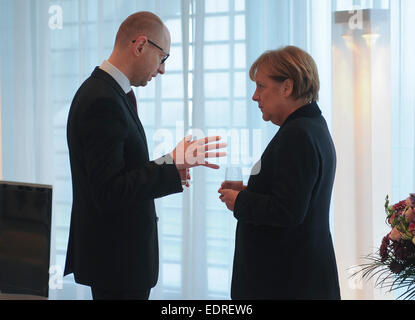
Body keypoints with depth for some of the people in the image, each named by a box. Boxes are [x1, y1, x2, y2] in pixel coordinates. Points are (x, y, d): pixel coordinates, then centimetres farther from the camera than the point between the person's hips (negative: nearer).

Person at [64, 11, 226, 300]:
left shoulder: (103, 91, 11)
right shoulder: (103, 102, -21)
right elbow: (108, 192, -25)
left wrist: (167, 166, 6)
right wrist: (173, 166, -25)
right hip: (117, 257, -10)